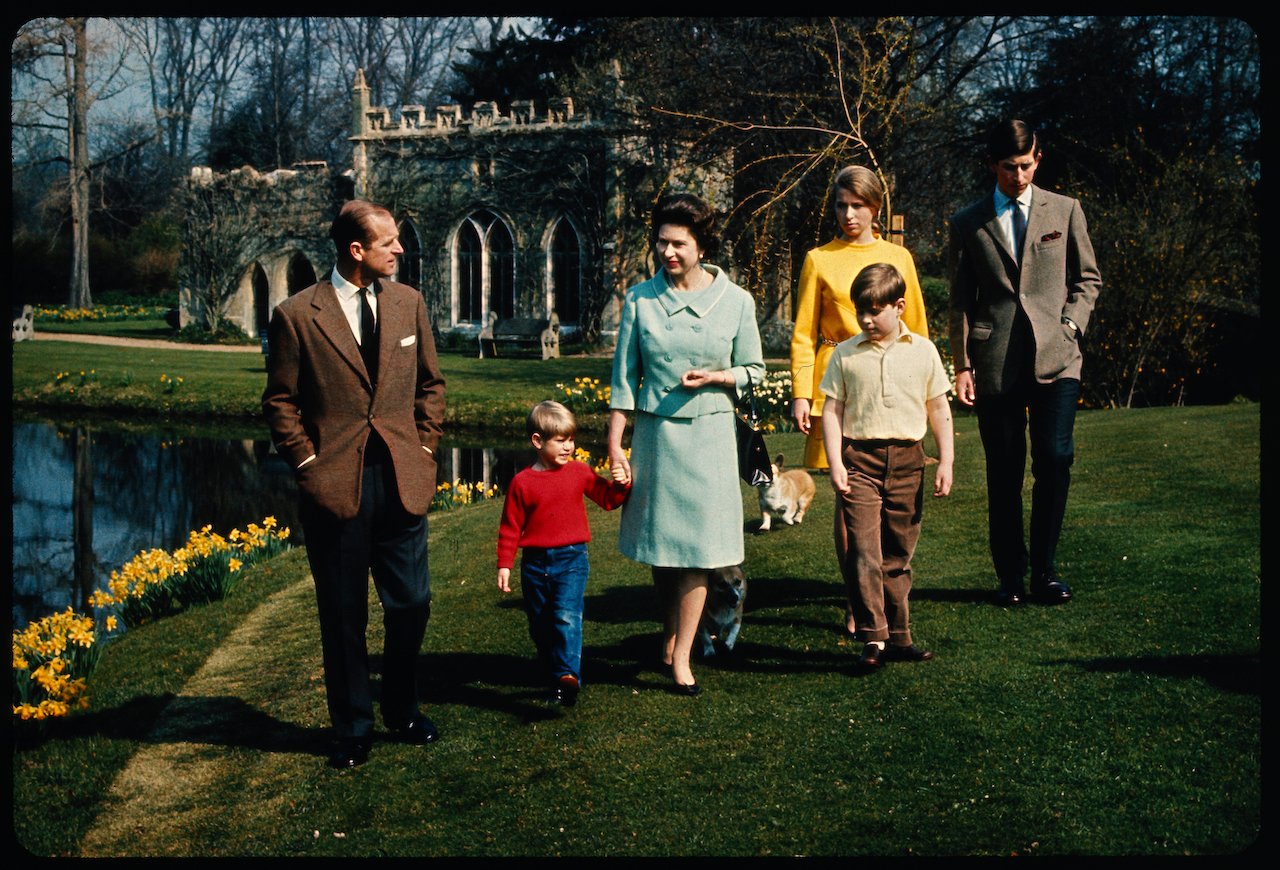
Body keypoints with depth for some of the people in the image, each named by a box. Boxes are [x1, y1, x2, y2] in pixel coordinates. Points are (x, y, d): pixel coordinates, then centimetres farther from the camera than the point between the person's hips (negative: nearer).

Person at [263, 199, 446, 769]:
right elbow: (281, 402, 2)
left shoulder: (408, 303, 7)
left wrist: (424, 449, 7)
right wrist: (308, 463, -5)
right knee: (344, 616, 7)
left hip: (402, 481, 3)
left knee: (411, 604, 7)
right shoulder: (297, 315, -5)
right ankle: (352, 729, 22)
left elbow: (430, 382, 15)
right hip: (336, 486, -3)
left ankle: (402, 711, 30)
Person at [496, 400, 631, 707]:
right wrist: (504, 565, -1)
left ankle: (568, 677, -29)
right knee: (540, 626, 10)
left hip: (571, 559, -1)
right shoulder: (521, 482, 0)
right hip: (534, 563, 1)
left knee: (567, 616, -20)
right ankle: (556, 681, 26)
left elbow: (607, 498, 15)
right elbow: (510, 526, 3)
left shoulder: (579, 472, 4)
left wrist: (622, 485, -6)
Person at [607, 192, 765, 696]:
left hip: (708, 433, -1)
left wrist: (716, 377, -13)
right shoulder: (640, 300, -1)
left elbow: (753, 370, 7)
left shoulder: (735, 301, -2)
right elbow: (624, 377, 2)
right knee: (659, 546, 10)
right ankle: (669, 633, 33)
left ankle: (681, 658, 8)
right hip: (654, 433, 1)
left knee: (697, 548, -1)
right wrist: (615, 446, -1)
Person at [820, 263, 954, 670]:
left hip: (907, 460, 2)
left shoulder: (923, 351, 6)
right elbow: (832, 411, 3)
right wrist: (835, 464, -5)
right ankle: (873, 637, -7)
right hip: (859, 458, -1)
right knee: (864, 551, -10)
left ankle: (898, 636, 17)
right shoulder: (845, 354, 3)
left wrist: (946, 461, 6)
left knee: (898, 553, 9)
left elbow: (939, 410, 11)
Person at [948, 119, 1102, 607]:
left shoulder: (1065, 211, 11)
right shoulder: (967, 224, 8)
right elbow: (960, 301, 8)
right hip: (995, 361, 0)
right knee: (1003, 473, 2)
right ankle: (1010, 574, 13)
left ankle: (1044, 570, 6)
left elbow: (1088, 278, 16)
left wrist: (1070, 325, 0)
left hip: (1056, 357, 0)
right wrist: (961, 365, 2)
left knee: (1055, 458, -9)